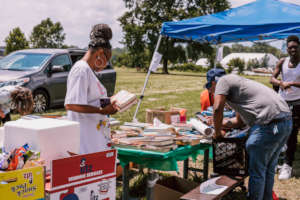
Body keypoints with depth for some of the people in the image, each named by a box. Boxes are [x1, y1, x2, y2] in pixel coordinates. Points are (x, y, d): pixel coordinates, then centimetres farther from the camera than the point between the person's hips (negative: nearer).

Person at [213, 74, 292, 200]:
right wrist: (221, 123, 40)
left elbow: (217, 109, -9)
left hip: (269, 124, -10)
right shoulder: (237, 82, 30)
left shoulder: (223, 81, 3)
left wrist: (217, 132, 5)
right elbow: (239, 121, 35)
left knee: (257, 171, 2)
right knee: (269, 169, 21)